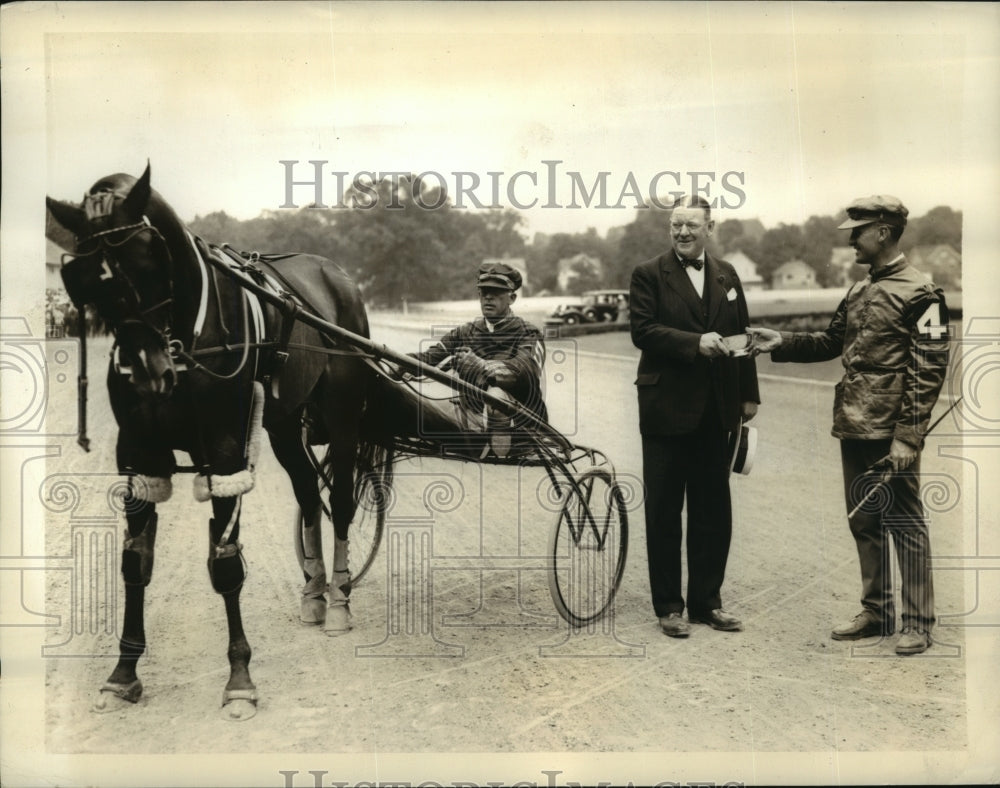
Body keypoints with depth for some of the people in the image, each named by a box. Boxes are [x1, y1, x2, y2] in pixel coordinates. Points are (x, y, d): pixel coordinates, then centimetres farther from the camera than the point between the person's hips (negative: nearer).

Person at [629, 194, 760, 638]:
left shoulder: (727, 276, 12)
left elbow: (740, 335, 14)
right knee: (664, 513, 4)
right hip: (666, 410, -4)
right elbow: (642, 330, -14)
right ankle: (668, 606, 15)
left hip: (714, 413, 5)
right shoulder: (649, 275, -2)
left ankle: (706, 602, 22)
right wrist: (696, 342, -23)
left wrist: (748, 394, 11)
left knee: (714, 512, 10)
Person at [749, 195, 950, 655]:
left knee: (904, 524, 0)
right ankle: (876, 612, 25)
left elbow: (928, 370, -14)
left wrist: (907, 437, -18)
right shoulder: (858, 293, 14)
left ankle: (917, 623, 10)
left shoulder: (919, 294, -10)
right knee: (864, 523, 14)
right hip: (853, 428, 8)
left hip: (891, 435, -8)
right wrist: (782, 343, 4)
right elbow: (831, 342, 20)